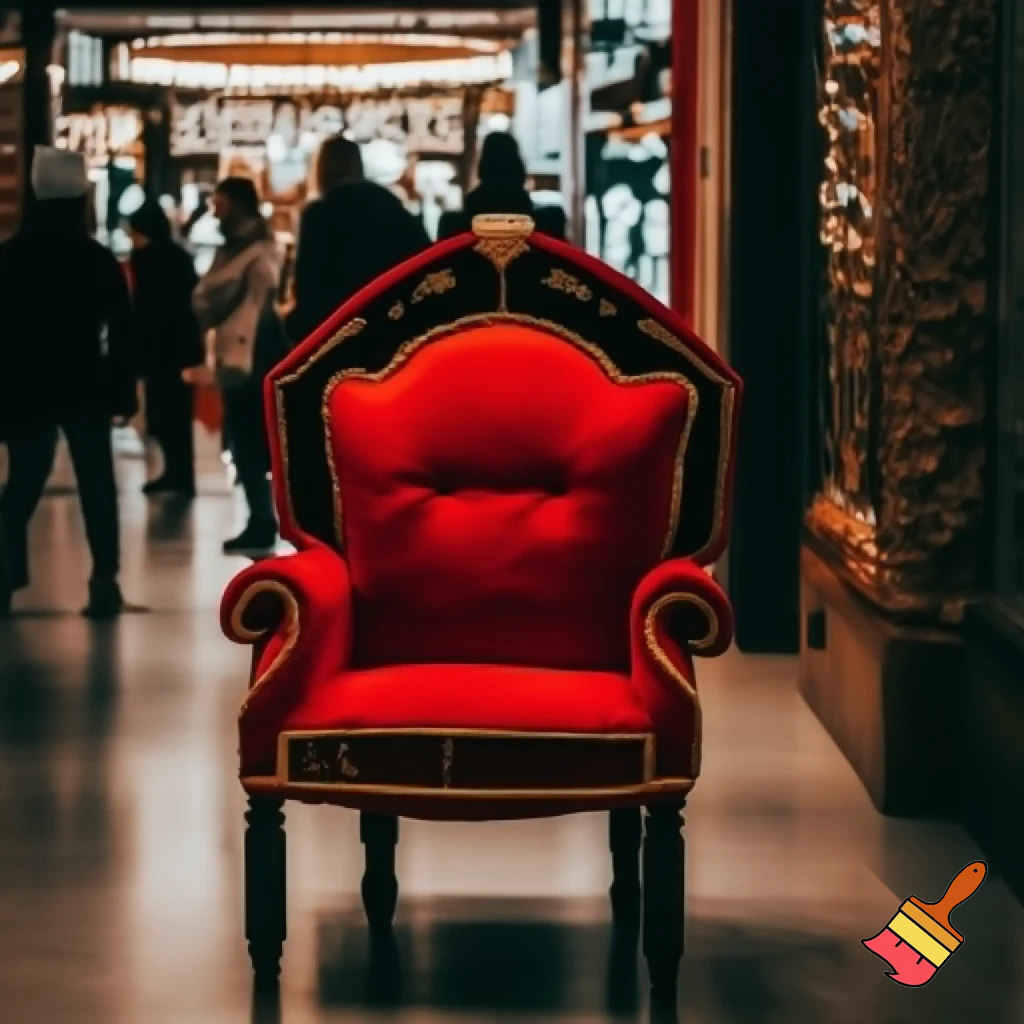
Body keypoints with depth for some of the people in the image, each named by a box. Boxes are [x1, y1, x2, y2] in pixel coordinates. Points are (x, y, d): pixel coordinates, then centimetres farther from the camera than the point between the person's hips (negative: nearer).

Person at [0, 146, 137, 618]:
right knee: (96, 487, 4)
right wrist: (124, 391, 1)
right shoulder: (99, 260, -6)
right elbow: (121, 332, -5)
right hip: (86, 389, -1)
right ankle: (105, 583, -4)